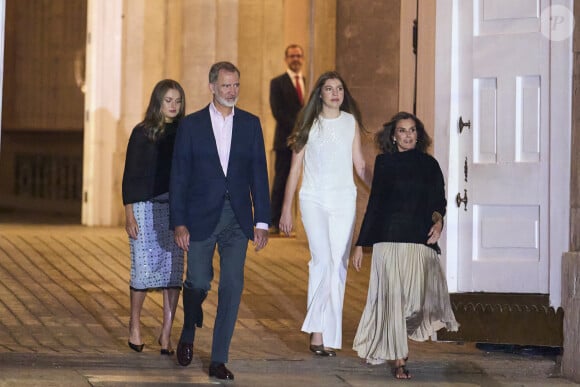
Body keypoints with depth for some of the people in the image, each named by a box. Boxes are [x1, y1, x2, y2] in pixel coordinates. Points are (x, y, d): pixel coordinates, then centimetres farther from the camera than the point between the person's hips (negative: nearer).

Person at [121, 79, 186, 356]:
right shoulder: (142, 133, 0)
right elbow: (130, 175, 0)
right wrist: (129, 215, -6)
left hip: (175, 209, 3)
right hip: (145, 207, -3)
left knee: (173, 270, -1)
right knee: (145, 268, -4)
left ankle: (166, 333, 4)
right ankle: (135, 326, 17)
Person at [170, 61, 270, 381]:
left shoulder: (250, 124, 7)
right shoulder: (191, 124, 1)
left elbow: (259, 174, 6)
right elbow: (179, 176, 0)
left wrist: (262, 222, 1)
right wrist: (179, 222, -6)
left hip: (237, 218, 1)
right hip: (201, 217, -1)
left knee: (232, 286, -4)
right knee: (199, 282, 0)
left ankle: (218, 360, 2)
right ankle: (188, 333, 33)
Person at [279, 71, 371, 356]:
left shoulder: (351, 122, 10)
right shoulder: (309, 123, 5)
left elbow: (360, 165, 11)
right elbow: (295, 168, 7)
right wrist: (286, 208, 4)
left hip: (344, 199, 2)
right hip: (314, 199, -2)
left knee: (338, 266, 0)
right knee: (322, 259, -19)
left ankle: (329, 335, 6)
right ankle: (316, 329, -15)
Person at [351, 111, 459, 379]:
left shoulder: (429, 164, 10)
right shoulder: (384, 163, 9)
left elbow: (439, 199, 8)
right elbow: (374, 204, 12)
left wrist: (438, 219, -15)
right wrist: (360, 244, 10)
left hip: (420, 240, 0)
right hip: (388, 240, 0)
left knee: (416, 296, -14)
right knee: (392, 297, -4)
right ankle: (399, 360, 2)